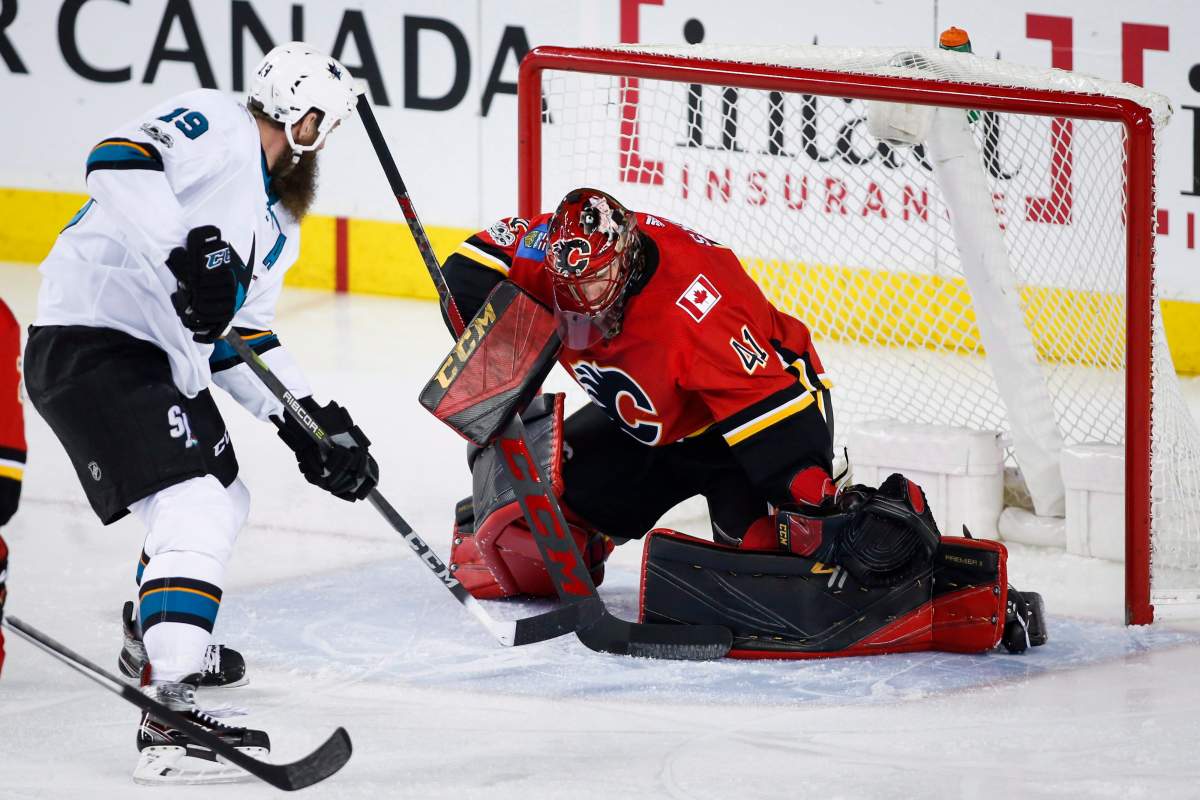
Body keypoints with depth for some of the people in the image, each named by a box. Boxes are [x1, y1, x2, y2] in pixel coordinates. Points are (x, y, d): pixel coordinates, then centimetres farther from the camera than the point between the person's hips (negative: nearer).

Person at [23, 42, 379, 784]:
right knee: (196, 510, -20)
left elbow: (243, 340, 21)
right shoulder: (217, 127, -7)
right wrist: (183, 249, -36)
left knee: (220, 499, 25)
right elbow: (119, 162, -24)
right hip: (92, 341, -10)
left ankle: (157, 635, 45)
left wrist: (310, 421, 9)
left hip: (162, 360, 10)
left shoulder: (276, 226, 20)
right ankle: (170, 714, -26)